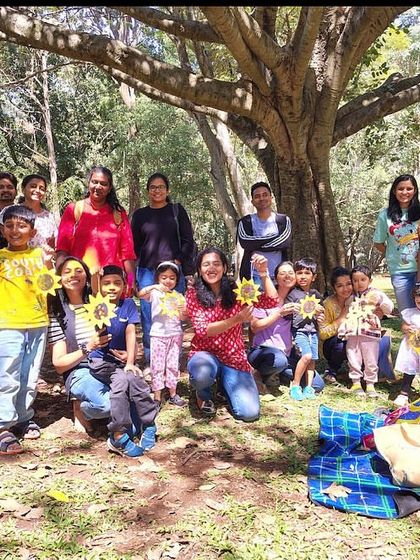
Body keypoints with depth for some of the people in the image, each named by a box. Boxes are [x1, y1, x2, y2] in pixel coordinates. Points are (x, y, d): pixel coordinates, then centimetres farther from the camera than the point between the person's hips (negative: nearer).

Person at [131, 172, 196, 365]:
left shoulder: (177, 210, 9)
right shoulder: (140, 215, 13)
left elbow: (188, 241, 7)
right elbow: (134, 246, 14)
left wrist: (179, 261, -6)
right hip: (147, 271, 2)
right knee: (148, 315, 0)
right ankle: (150, 359, 9)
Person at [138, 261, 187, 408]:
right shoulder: (155, 293, -2)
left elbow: (183, 318, 1)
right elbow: (140, 294, -21)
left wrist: (182, 311, -22)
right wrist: (154, 286, -35)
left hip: (175, 334, 2)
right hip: (158, 335, -2)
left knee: (173, 365, 10)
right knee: (157, 366, 2)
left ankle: (173, 395, 21)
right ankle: (157, 397, 9)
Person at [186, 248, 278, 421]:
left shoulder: (235, 290, 2)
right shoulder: (193, 293, -5)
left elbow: (272, 301, -7)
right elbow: (202, 330, -17)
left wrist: (263, 273, -20)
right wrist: (237, 319, -27)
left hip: (234, 357, 2)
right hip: (204, 353, -2)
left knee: (249, 413, -14)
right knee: (202, 374, -40)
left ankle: (224, 383, 19)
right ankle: (203, 394, 0)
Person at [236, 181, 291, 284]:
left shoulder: (283, 220, 9)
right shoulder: (245, 222, 8)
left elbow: (285, 241, -10)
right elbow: (245, 242, -11)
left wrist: (256, 245, -9)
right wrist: (274, 239, -8)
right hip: (254, 276, -1)